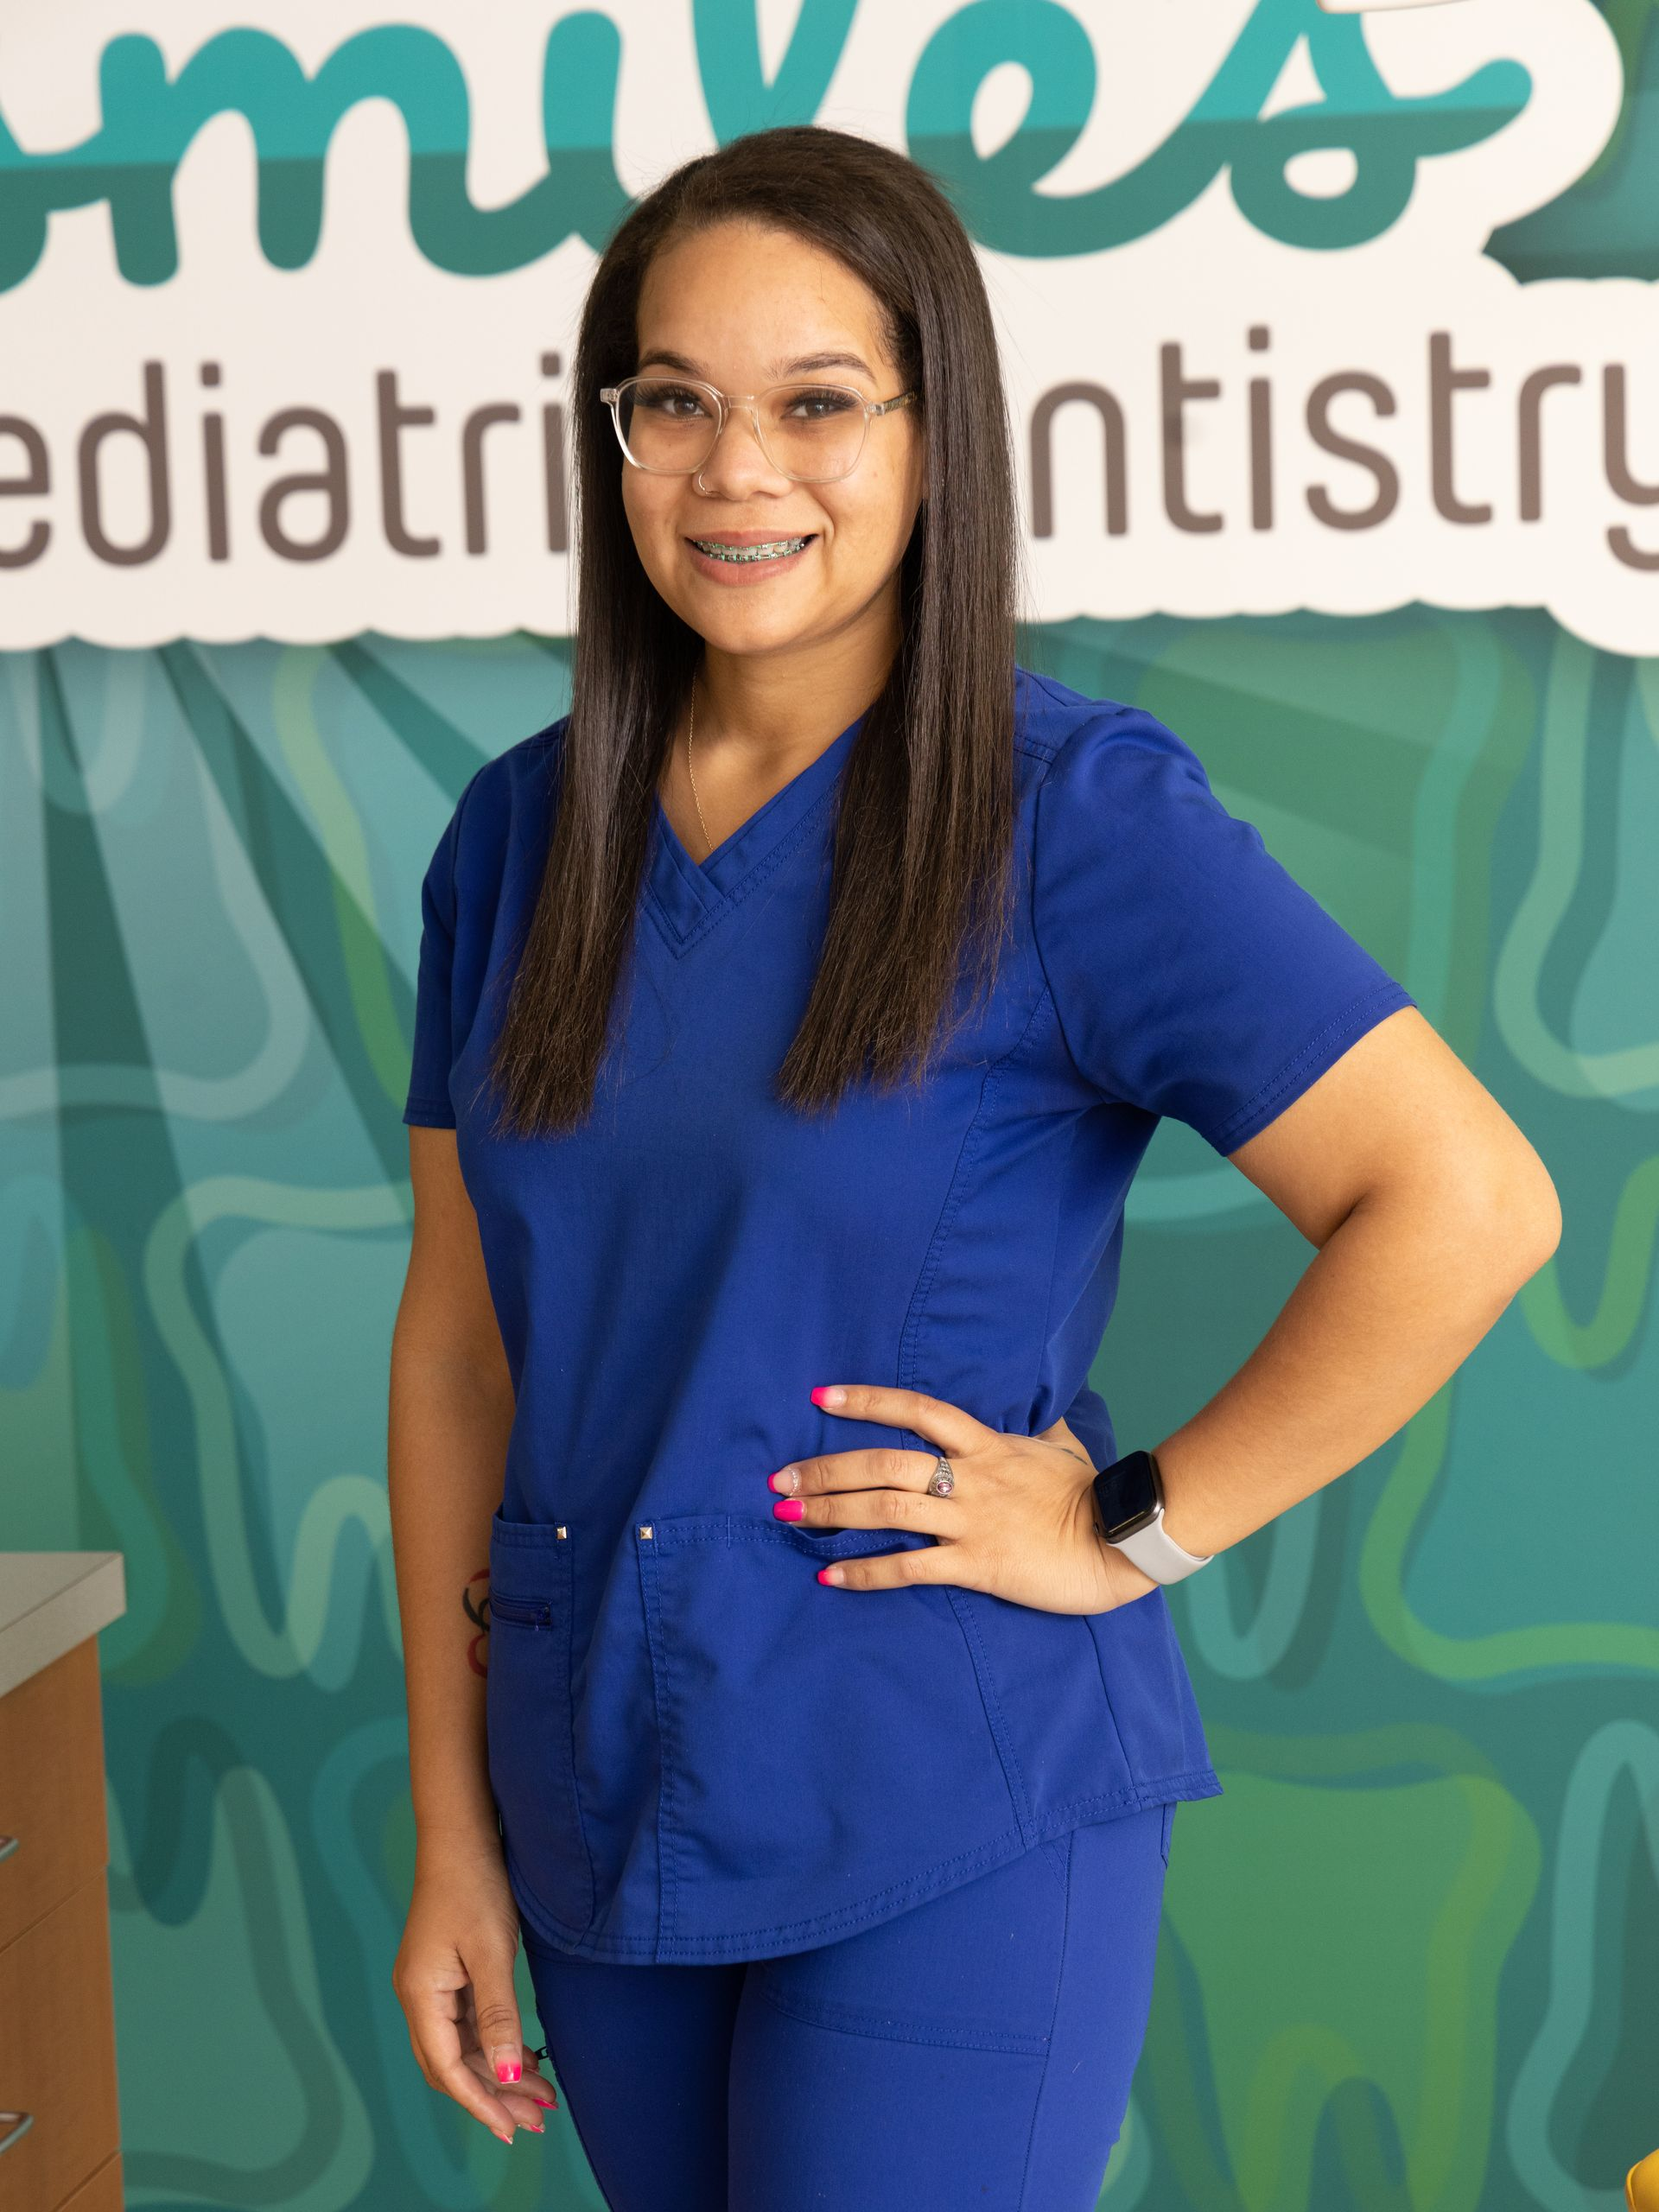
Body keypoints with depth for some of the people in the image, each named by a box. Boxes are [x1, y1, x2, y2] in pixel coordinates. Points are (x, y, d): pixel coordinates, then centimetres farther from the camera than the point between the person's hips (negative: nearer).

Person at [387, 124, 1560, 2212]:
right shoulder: (519, 836, 4)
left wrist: (1131, 1527, -13)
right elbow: (461, 1340, 7)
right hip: (599, 1814, 5)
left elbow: (1470, 1204, -17)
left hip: (947, 1829, -5)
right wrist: (453, 1834, 6)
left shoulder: (1078, 815, -11)